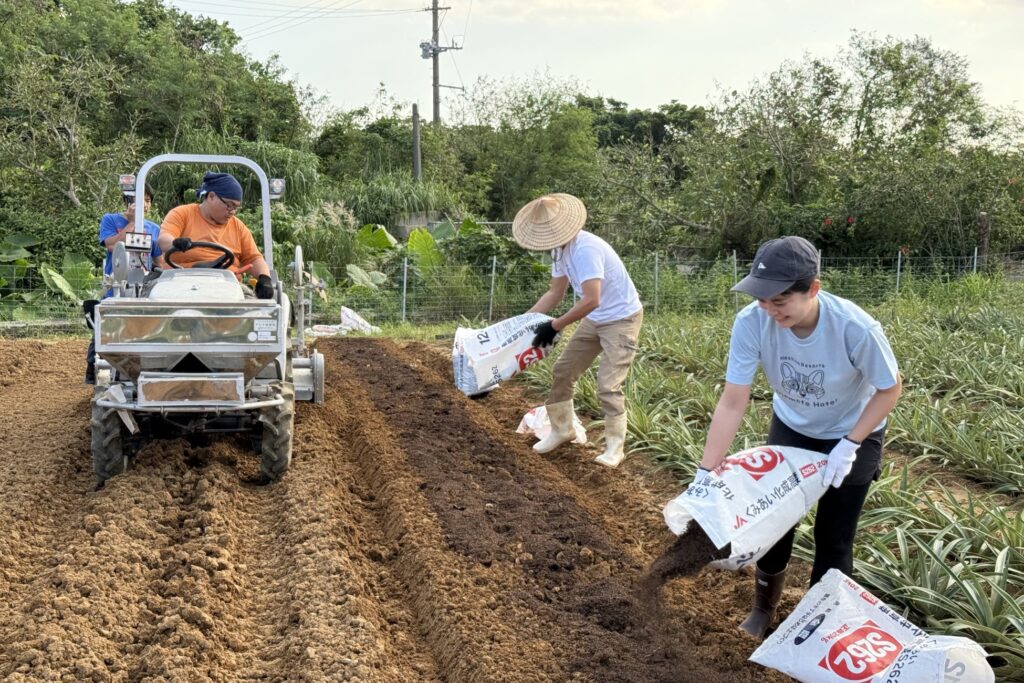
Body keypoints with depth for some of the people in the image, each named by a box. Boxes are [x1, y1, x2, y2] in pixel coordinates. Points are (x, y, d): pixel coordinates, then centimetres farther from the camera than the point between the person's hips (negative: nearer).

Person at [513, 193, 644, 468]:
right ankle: (562, 429, 29)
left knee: (608, 385, -13)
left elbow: (591, 300, -37)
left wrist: (554, 326, -30)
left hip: (622, 319, -9)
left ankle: (615, 447, 2)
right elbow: (555, 293, 9)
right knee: (563, 371, 12)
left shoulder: (585, 249, -31)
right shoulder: (560, 249, -2)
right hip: (594, 319, 9)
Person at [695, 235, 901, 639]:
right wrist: (705, 475, -32)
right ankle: (763, 609, 35)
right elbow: (733, 402, -28)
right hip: (790, 427, 3)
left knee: (833, 538, 1)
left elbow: (890, 389, -19)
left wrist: (850, 446, -25)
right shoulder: (752, 322, -32)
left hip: (852, 433, -2)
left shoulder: (856, 329, -37)